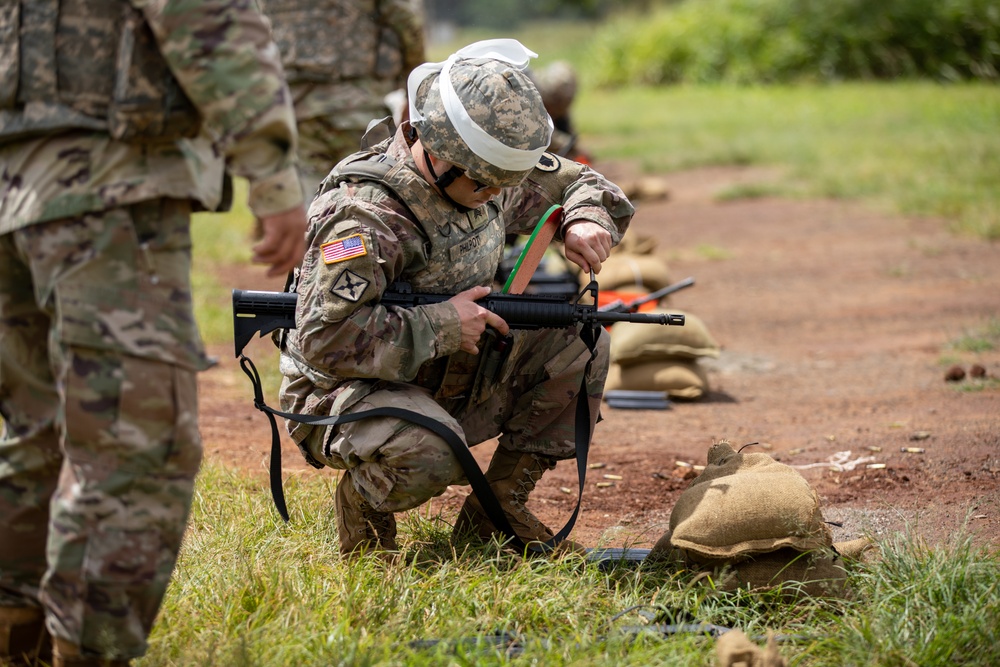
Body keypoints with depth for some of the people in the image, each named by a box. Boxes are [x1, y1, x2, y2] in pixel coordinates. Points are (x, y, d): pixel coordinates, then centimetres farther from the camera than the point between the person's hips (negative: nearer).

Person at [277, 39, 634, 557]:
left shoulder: (491, 174, -2)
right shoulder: (365, 212, -27)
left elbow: (582, 183, 15)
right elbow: (326, 338, -35)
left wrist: (585, 222, -10)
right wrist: (442, 325, -29)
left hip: (449, 386, 8)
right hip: (345, 396, -8)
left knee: (577, 344, -4)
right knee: (430, 453, -40)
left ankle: (496, 509, 3)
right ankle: (362, 499, -3)